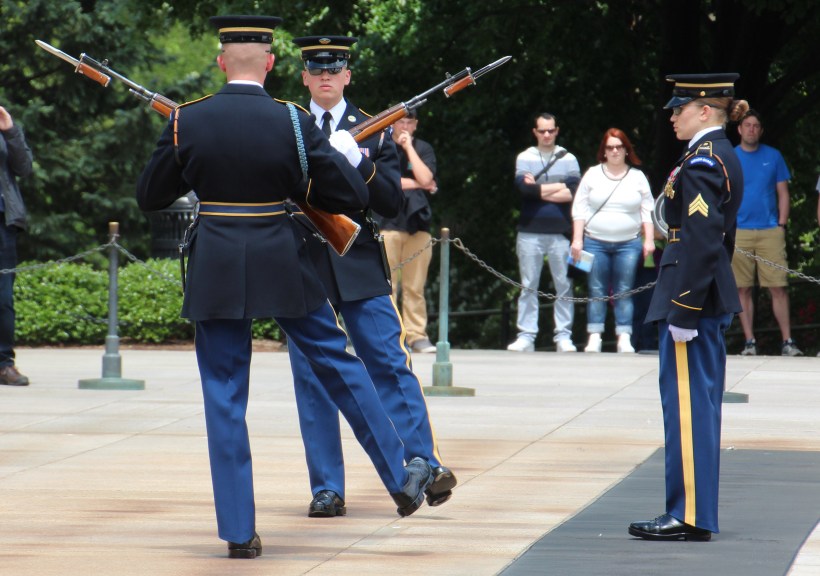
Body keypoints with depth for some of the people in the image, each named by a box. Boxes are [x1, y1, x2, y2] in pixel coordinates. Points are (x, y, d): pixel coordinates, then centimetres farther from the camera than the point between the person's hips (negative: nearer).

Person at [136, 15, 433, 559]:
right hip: (283, 266, 0)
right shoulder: (294, 122, -7)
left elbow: (149, 196, 6)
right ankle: (402, 478, 25)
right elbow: (352, 197, -5)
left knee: (224, 396, 6)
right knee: (339, 365, 15)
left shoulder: (186, 120, -5)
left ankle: (239, 531, 5)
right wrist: (346, 155, 15)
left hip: (215, 270, 0)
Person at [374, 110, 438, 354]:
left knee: (415, 286, -1)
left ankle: (416, 334, 2)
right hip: (388, 222, -2)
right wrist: (414, 183, -2)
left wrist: (409, 147, -2)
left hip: (418, 222, 2)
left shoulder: (423, 149, 13)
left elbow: (426, 179, -4)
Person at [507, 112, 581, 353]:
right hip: (530, 232, 0)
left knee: (564, 286, 0)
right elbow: (525, 187, -11)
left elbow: (574, 192, -7)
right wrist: (559, 186, -8)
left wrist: (538, 189, -8)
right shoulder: (524, 158, 7)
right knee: (529, 286, 2)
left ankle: (563, 336, 4)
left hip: (560, 232, 0)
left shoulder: (568, 159, 8)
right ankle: (526, 336, 3)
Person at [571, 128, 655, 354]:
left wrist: (649, 240, -1)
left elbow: (648, 212, 8)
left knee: (624, 292, -1)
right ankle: (594, 337, 2)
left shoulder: (638, 177, 8)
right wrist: (577, 240, -1)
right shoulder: (592, 175, 8)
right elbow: (579, 209, 6)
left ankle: (624, 338, 0)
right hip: (595, 242, 0)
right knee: (596, 291, 0)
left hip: (628, 243, 0)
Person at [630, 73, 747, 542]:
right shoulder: (724, 157, 14)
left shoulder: (701, 161, -16)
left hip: (692, 291, -10)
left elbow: (701, 242, -22)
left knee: (687, 402, -7)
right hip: (714, 295, 10)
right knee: (701, 402, 12)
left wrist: (682, 311, -22)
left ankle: (690, 516, -5)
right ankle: (698, 512, 17)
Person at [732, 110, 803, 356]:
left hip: (770, 231, 0)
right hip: (739, 233, 0)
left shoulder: (773, 156, 9)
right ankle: (749, 341, 6)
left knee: (778, 287, -6)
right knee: (743, 289, 1)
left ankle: (787, 341, -3)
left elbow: (783, 193, 11)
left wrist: (782, 225, 0)